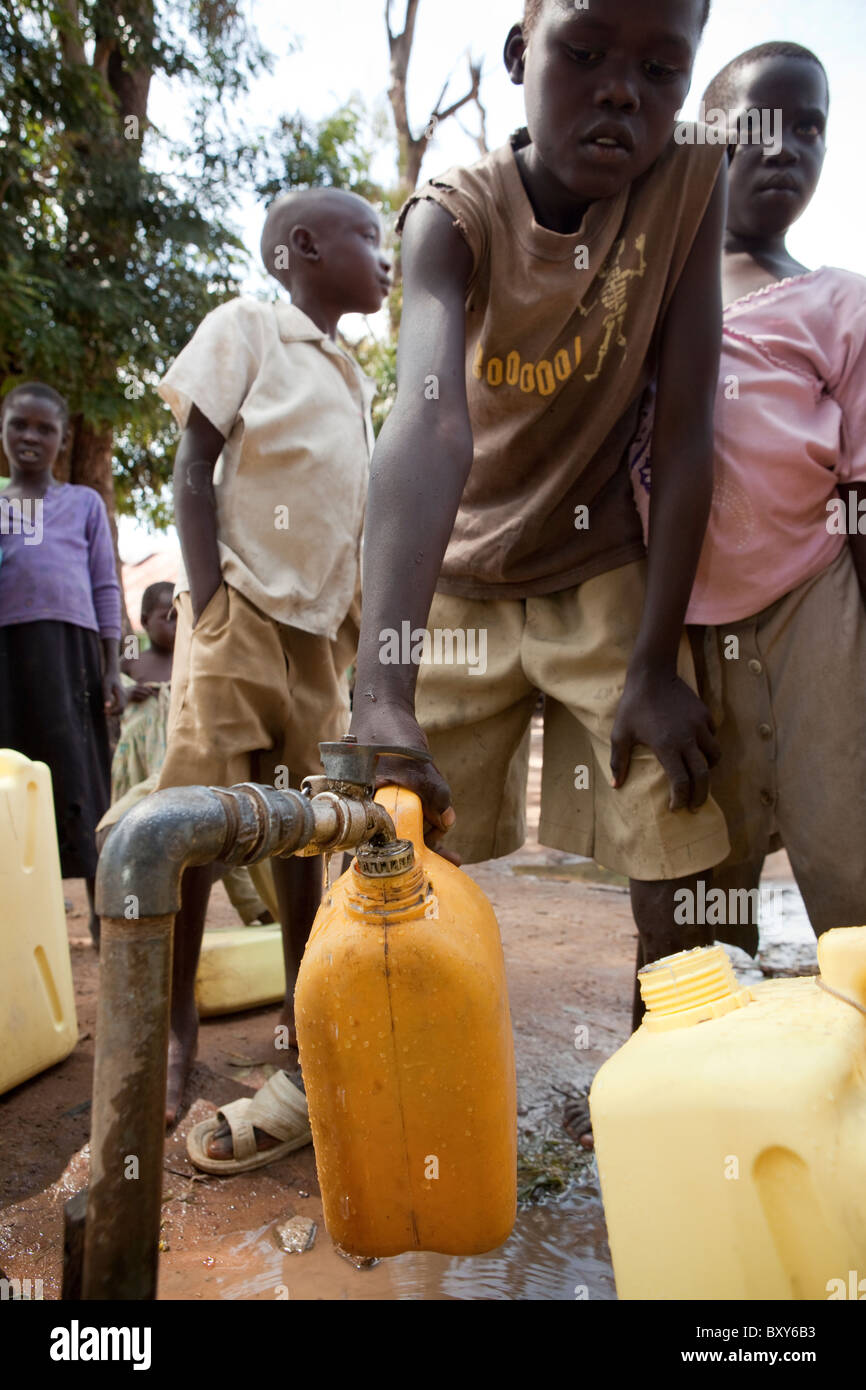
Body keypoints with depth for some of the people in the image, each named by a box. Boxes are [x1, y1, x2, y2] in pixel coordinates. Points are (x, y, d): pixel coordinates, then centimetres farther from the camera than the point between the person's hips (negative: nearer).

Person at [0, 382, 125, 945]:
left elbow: (105, 588, 8)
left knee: (78, 777, -5)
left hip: (67, 644, -2)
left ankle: (106, 916, -2)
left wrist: (112, 668, 1)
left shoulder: (84, 502, 14)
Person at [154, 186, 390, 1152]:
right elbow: (194, 466, -4)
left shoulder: (355, 379, 21)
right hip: (244, 613, -6)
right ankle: (175, 1031, 8)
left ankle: (303, 1015, 18)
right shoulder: (246, 329, 3)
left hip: (322, 627, 6)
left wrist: (360, 624, 13)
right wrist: (207, 599, -14)